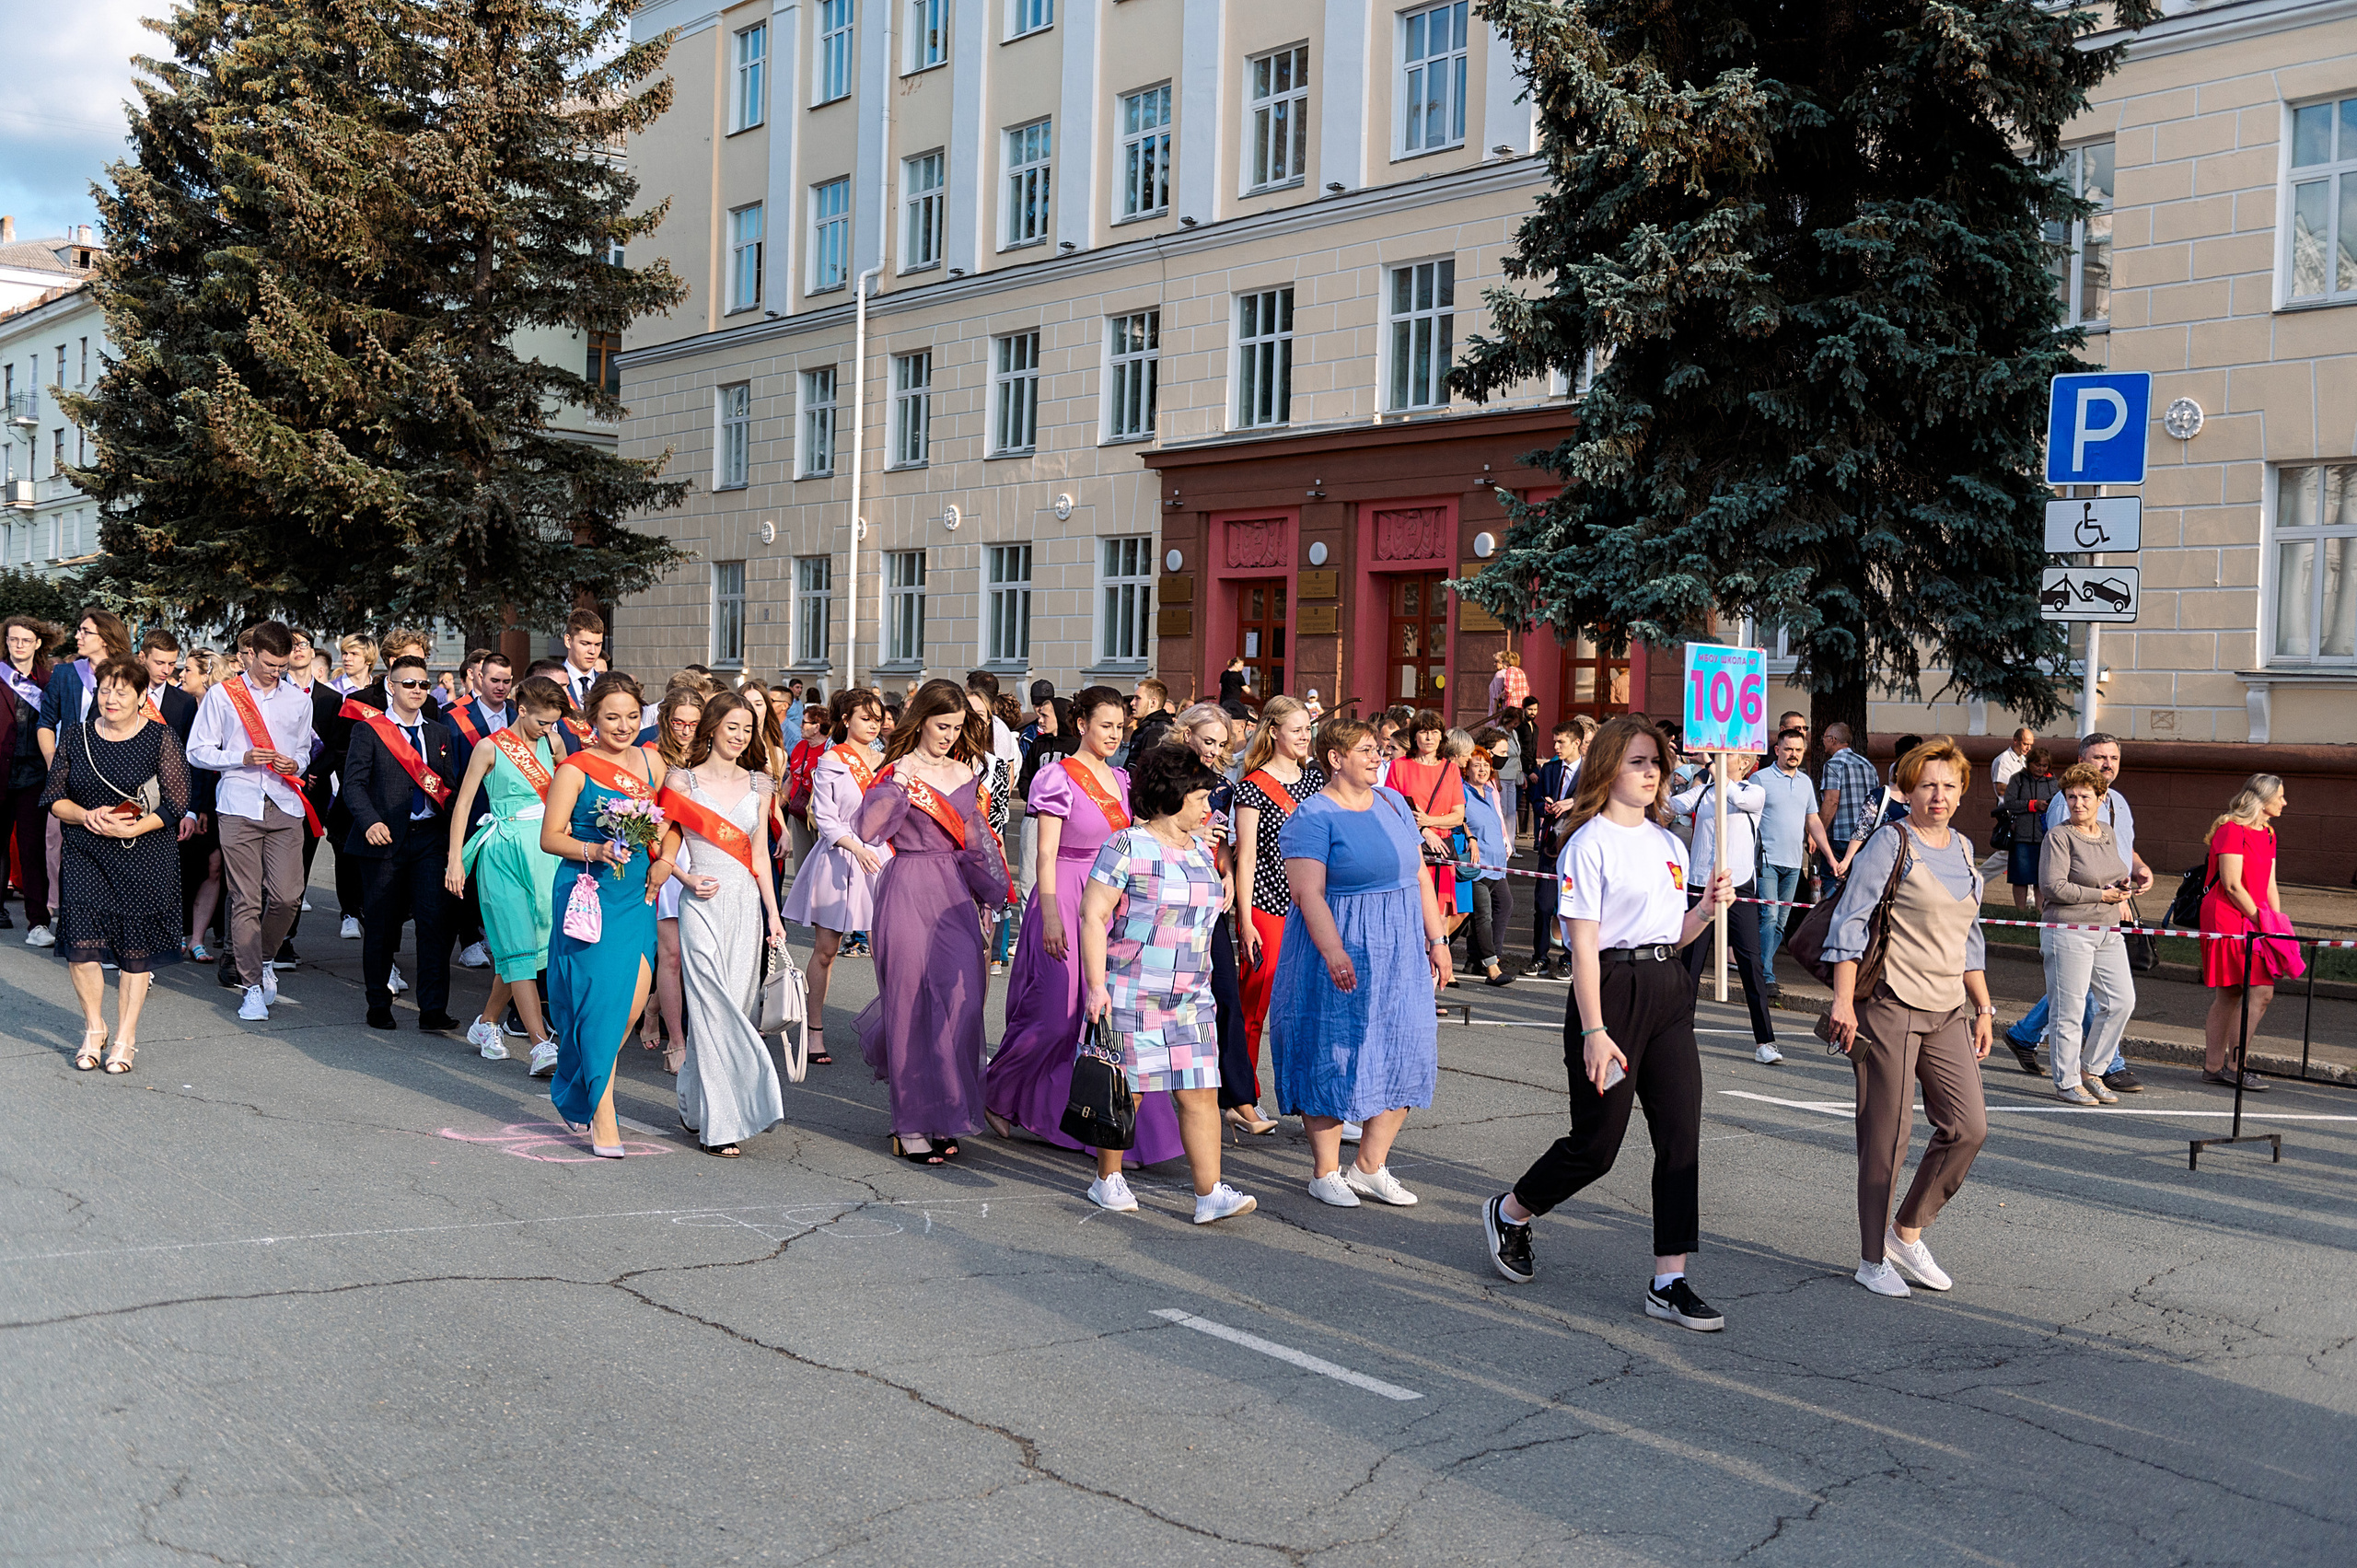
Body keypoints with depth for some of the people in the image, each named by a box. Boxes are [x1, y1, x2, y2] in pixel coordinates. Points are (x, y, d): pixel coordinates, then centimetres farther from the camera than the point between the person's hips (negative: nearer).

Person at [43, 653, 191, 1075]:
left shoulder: (161, 739, -3)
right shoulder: (75, 736, 6)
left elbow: (175, 804, -5)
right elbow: (54, 797, 7)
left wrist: (132, 827, -19)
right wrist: (87, 815, -13)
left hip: (145, 856, -2)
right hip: (85, 854, 2)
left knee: (136, 951, 3)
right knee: (80, 943, -10)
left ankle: (125, 1038, 18)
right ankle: (94, 1028, 13)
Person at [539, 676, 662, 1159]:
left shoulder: (650, 762, 9)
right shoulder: (575, 768, -6)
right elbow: (550, 837, -6)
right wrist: (595, 852, -22)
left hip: (635, 894, 5)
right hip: (589, 894, -5)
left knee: (634, 1001, 1)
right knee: (600, 998, -8)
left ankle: (577, 1090, 25)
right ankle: (604, 1120, -1)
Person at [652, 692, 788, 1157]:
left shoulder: (758, 785, 11)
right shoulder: (683, 781, 1)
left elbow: (760, 856, 12)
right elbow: (664, 852, 4)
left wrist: (773, 915, 8)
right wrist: (688, 880, -13)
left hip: (747, 905, 4)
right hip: (704, 905, -4)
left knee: (737, 1005, 3)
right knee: (714, 1008, -8)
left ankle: (695, 1106, 20)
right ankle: (719, 1123, -2)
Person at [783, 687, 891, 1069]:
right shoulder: (831, 762, -1)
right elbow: (825, 819, -6)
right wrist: (856, 847, -19)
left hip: (878, 856, 3)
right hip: (838, 859, -3)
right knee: (825, 949, 2)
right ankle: (815, 1033, 12)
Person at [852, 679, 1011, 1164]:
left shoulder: (965, 773, 12)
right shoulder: (898, 772, -4)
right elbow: (867, 829, -19)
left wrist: (987, 893, 17)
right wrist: (898, 786, -28)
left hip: (956, 895, 5)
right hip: (910, 892, -5)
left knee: (958, 1002, 0)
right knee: (912, 1002, -2)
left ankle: (944, 1119, 14)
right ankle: (910, 1127, 5)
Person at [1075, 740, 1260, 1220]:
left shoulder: (1201, 852, 14)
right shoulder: (1128, 847, -8)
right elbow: (1092, 915, -11)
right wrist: (1097, 985, -16)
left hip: (1190, 999, 6)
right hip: (1130, 995, -6)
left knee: (1201, 1092, -2)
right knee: (1125, 1091, 4)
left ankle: (1209, 1193, -2)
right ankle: (1108, 1180, 22)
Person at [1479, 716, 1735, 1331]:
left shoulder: (1667, 842, 15)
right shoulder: (1590, 842, -8)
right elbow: (1584, 945, -14)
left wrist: (1707, 908, 0)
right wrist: (1594, 1032, -19)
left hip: (1668, 990, 7)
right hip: (1611, 990, -7)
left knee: (1681, 1137, -1)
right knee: (1596, 1143, 1)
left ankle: (1670, 1282, 5)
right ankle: (1508, 1213, 28)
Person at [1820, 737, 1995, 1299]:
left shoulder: (1963, 849, 15)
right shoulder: (1891, 842, -6)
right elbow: (1850, 920, -10)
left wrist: (1983, 1008, 19)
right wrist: (1843, 999, -16)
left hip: (1947, 1011, 7)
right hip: (1890, 1006, -7)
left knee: (1969, 1126, 0)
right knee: (1887, 1136, -2)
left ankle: (1907, 1230, 18)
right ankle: (1872, 1260, 10)